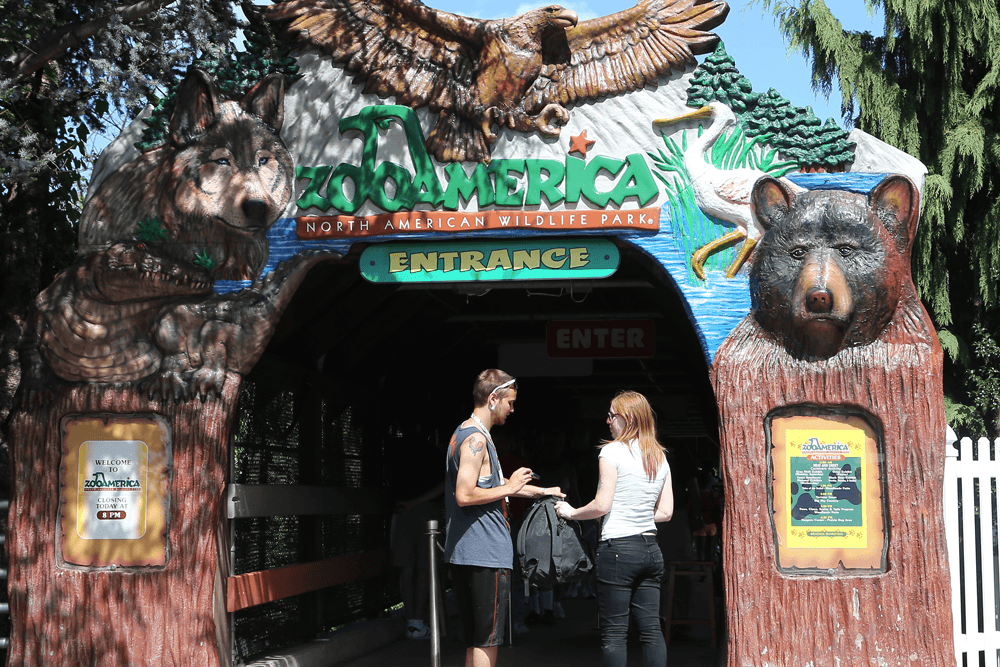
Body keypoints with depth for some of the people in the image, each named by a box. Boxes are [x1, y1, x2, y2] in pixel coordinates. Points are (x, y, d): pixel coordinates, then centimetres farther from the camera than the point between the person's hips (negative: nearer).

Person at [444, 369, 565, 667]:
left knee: (476, 640, 14)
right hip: (486, 554, -10)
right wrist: (509, 488, -13)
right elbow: (464, 495, -24)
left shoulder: (466, 434, 19)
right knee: (486, 641, -5)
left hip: (465, 553, 10)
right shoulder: (476, 438, -15)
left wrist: (541, 491, 33)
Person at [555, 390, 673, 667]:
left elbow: (602, 505, -11)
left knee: (614, 632, -2)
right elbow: (665, 512, 12)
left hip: (618, 548, -6)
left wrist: (571, 512, 4)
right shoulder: (660, 457, 11)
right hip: (651, 549, 6)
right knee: (651, 629, 6)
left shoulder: (612, 451, -7)